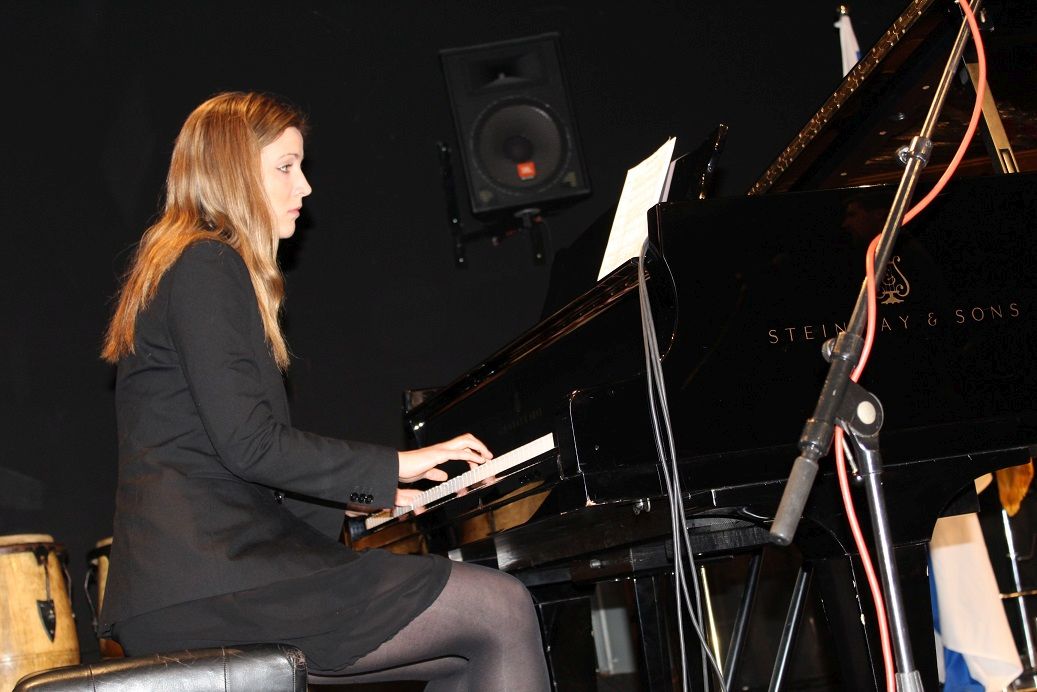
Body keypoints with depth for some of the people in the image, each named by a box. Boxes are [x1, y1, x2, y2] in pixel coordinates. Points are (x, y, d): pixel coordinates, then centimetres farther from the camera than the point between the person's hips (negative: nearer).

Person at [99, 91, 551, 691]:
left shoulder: (192, 267, 27)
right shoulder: (208, 266, -5)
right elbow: (248, 442, -16)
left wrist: (356, 494, 23)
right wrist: (393, 466, -7)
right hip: (211, 579, -10)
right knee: (502, 608, -16)